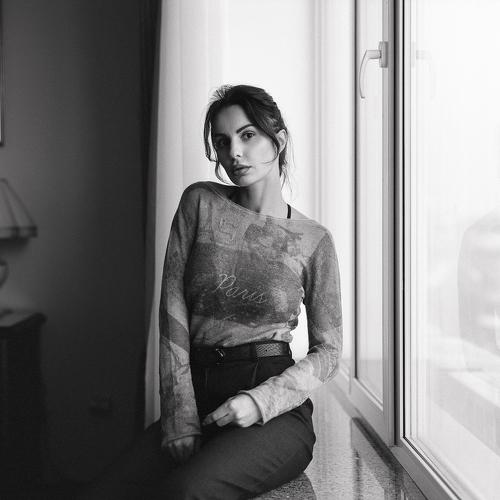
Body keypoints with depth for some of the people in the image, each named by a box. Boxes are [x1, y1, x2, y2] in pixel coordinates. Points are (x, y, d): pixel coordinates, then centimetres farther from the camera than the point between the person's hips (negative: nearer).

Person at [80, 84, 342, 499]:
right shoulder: (199, 203, 4)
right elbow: (173, 317, -2)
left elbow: (328, 353, 4)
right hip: (196, 398, 2)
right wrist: (181, 425, -9)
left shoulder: (314, 240, 2)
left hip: (275, 415, -2)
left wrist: (259, 401, -12)